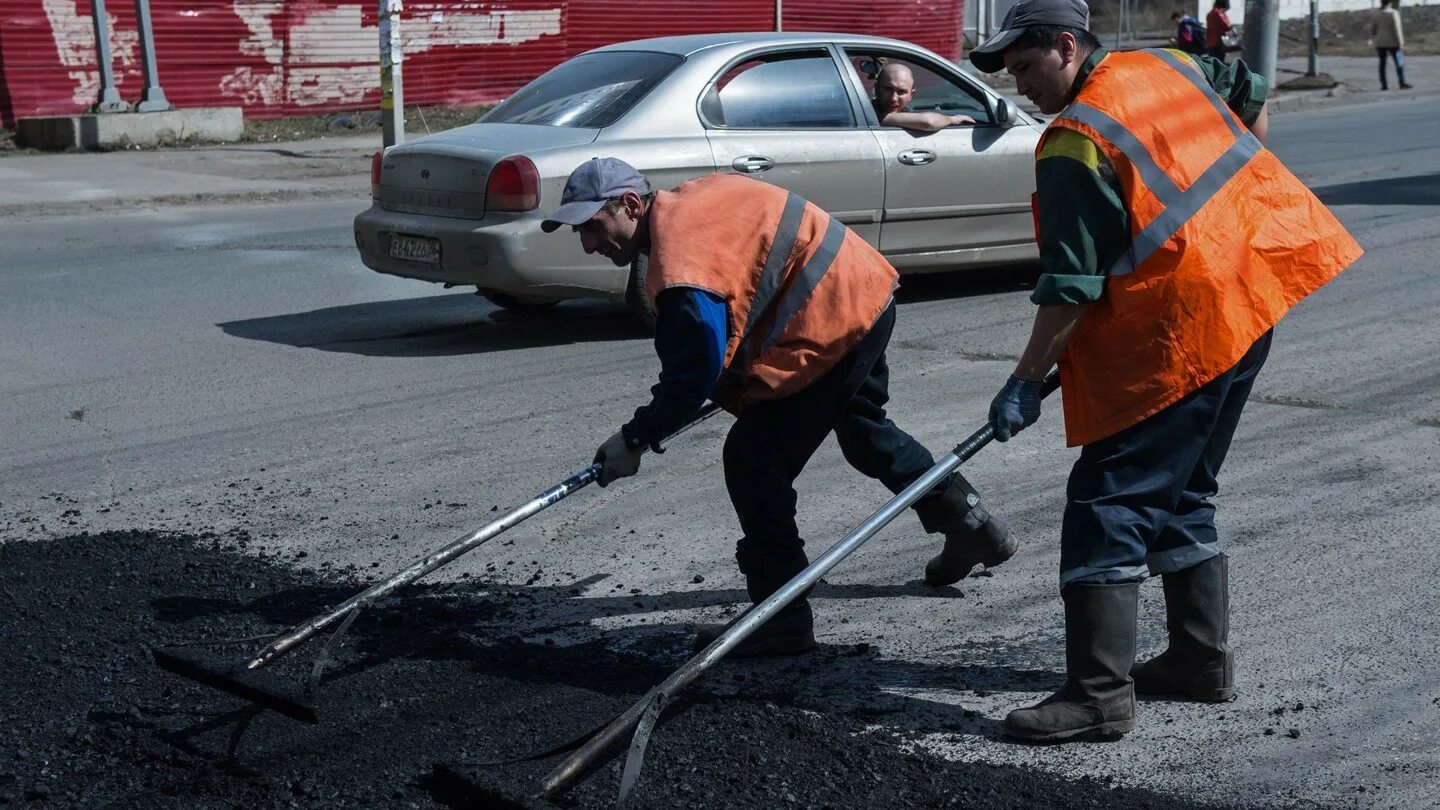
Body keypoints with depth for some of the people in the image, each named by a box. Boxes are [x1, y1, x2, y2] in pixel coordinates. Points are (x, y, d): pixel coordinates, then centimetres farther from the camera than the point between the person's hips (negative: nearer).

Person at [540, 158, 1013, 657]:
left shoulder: (681, 267, -24)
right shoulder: (686, 200, 8)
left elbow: (693, 375, -22)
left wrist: (635, 439, -10)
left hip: (831, 325, -11)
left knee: (751, 460, -6)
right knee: (864, 427, 31)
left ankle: (782, 620, 0)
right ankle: (971, 525, 46)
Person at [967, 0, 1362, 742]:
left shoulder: (1074, 146, -15)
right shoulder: (1166, 64, 9)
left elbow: (1071, 289, -17)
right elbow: (1252, 99, 28)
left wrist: (1026, 382, -11)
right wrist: (1232, 198, 34)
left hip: (1175, 332, -9)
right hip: (1254, 295, 9)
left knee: (1109, 500, -6)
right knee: (1181, 491, 19)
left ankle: (1100, 693, -8)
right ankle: (1201, 659, 26)